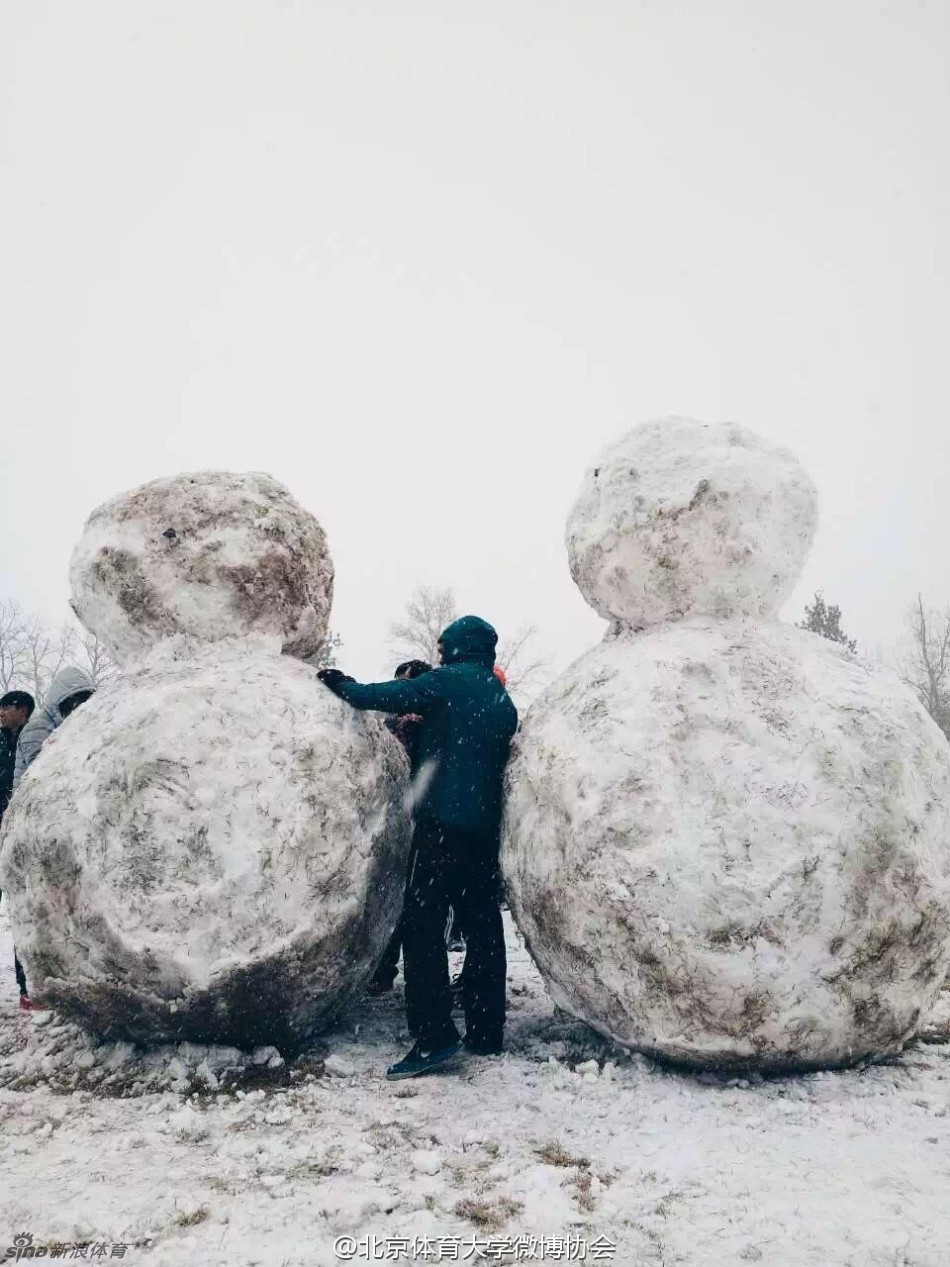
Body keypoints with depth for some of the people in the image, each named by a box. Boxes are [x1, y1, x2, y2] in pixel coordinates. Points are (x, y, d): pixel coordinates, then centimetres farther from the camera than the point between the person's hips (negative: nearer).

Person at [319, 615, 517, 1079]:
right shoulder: (503, 703, 19)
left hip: (444, 821, -8)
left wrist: (341, 684, 10)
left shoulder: (448, 681, -2)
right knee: (482, 926, 10)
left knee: (422, 923, -7)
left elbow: (385, 697, -7)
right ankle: (486, 1031, 15)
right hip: (485, 827, 8)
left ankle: (434, 1035, -12)